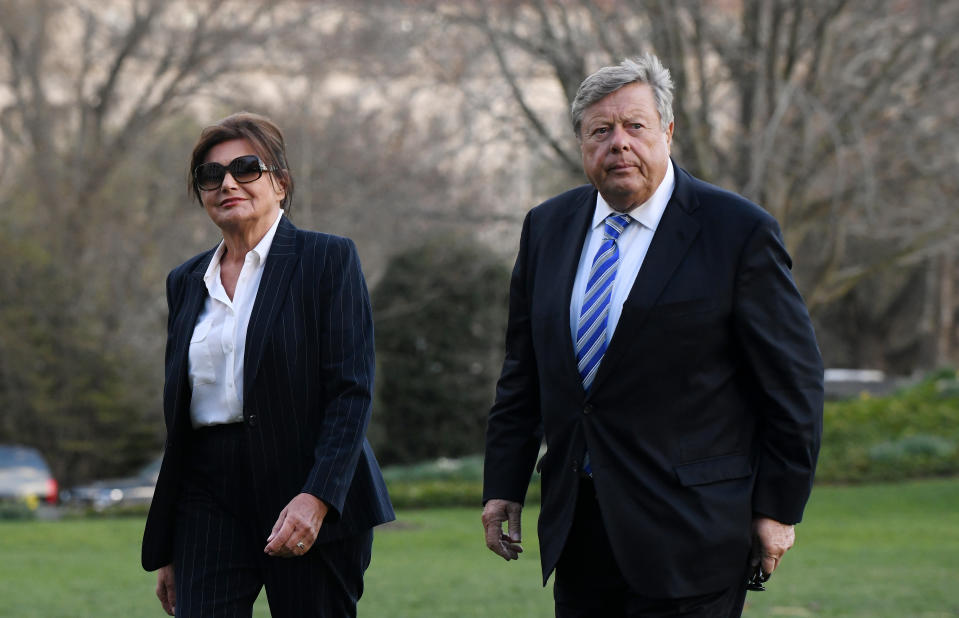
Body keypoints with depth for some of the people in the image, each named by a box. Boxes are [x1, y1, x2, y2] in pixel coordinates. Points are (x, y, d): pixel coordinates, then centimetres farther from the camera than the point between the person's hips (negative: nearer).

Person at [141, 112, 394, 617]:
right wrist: (164, 550, 15)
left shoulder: (328, 259, 0)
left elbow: (352, 390, -8)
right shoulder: (186, 282, 15)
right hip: (209, 498, 4)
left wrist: (316, 497, -21)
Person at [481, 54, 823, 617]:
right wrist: (504, 485, 11)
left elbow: (793, 381, -4)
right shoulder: (547, 228, 11)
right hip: (577, 529, 5)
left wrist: (779, 507, -5)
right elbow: (523, 373, 16)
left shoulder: (740, 232, -6)